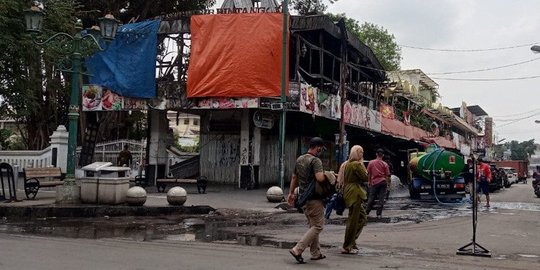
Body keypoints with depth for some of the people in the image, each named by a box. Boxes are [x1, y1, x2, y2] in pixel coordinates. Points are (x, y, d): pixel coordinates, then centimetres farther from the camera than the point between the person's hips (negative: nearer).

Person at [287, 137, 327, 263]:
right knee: (317, 226, -3)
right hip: (314, 199, -9)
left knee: (313, 225, 18)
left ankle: (316, 253, 22)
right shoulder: (315, 160, -16)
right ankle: (297, 250, -11)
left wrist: (291, 193, 25)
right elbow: (320, 178, -30)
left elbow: (294, 177, 18)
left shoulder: (299, 159, 11)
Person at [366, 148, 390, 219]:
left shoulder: (371, 163, -2)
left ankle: (367, 212, 13)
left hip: (374, 182, 1)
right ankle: (379, 214, 2)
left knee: (371, 198, 10)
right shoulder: (385, 164, -3)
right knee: (381, 198, 3)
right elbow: (387, 175, -1)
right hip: (382, 182, -1)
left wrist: (369, 182, 15)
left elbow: (368, 173, 4)